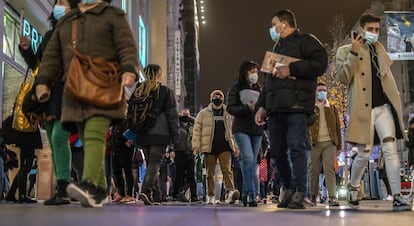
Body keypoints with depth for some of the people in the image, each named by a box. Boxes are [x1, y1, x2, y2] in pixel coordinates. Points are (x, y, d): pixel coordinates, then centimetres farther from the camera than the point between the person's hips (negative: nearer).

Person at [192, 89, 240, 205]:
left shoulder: (228, 113, 14)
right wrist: (196, 145, -4)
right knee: (210, 173, 4)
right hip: (209, 147, 0)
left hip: (225, 147, 0)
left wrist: (235, 146, 10)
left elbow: (233, 130, 17)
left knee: (227, 170, -15)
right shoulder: (203, 113, 9)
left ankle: (230, 192, -27)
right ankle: (211, 196, 11)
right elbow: (197, 129, 6)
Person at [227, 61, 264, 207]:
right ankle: (251, 194, -19)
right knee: (248, 158, -18)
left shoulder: (259, 89, 15)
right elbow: (230, 108, -6)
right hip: (241, 129, -5)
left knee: (253, 162, 5)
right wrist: (247, 108, -19)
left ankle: (246, 194, 13)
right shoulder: (236, 89, 2)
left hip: (257, 130, 5)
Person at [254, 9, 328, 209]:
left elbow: (320, 63, -11)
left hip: (296, 107, -8)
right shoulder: (276, 48, 29)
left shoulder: (305, 41, 5)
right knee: (277, 152, 5)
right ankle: (289, 190, 17)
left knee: (296, 149, -13)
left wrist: (291, 69, -13)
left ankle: (299, 194, -12)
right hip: (275, 109, 8)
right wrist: (262, 105, 20)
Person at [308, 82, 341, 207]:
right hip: (314, 143, 0)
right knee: (314, 170, 3)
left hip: (329, 142, 0)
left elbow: (337, 127, 12)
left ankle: (332, 197, -13)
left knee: (329, 169, -8)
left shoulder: (332, 108, 15)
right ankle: (313, 197, 9)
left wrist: (339, 146, 6)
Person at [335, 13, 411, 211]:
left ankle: (397, 197, -10)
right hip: (363, 108, -3)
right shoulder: (346, 50, 3)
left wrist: (395, 97, 18)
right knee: (364, 154, 1)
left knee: (390, 149, -9)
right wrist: (353, 53, -18)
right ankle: (353, 186, 27)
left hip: (384, 106, 4)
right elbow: (343, 78, -10)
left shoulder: (379, 49, 17)